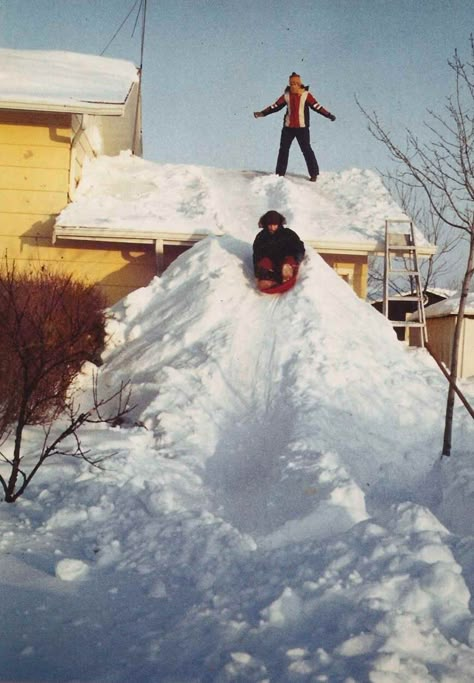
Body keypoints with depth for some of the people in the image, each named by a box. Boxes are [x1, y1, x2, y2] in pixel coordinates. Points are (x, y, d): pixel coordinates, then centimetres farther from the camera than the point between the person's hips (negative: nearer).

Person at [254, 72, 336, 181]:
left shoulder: (306, 95, -5)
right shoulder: (286, 95, 4)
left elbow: (317, 106, -7)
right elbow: (276, 106, 6)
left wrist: (328, 115, -15)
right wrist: (262, 113, 2)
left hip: (302, 128, -4)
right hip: (288, 127, 4)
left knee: (306, 150, -3)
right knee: (283, 149, 7)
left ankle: (314, 173, 4)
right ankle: (280, 173, 17)